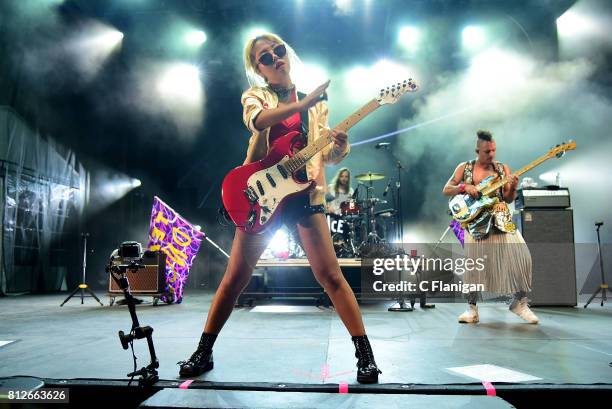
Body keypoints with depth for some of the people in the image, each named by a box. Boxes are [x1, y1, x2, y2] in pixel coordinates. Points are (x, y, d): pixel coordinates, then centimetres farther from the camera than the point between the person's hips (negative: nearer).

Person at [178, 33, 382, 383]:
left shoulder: (315, 100, 12)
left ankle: (366, 353, 5)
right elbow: (260, 120, -20)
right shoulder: (255, 96, 6)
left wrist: (338, 147, -15)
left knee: (330, 275, -6)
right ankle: (204, 351, 21)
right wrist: (306, 102, -31)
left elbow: (326, 155, 8)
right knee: (235, 277, 4)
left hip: (305, 193, 1)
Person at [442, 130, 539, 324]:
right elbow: (446, 190, 5)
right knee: (473, 263, -10)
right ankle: (472, 308, 6)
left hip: (501, 219, 2)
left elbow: (508, 200, 6)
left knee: (521, 256, -12)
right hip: (475, 221, -1)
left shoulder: (502, 168, 10)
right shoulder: (464, 167, 7)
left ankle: (520, 302, 7)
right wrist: (464, 187, -12)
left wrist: (513, 188, -15)